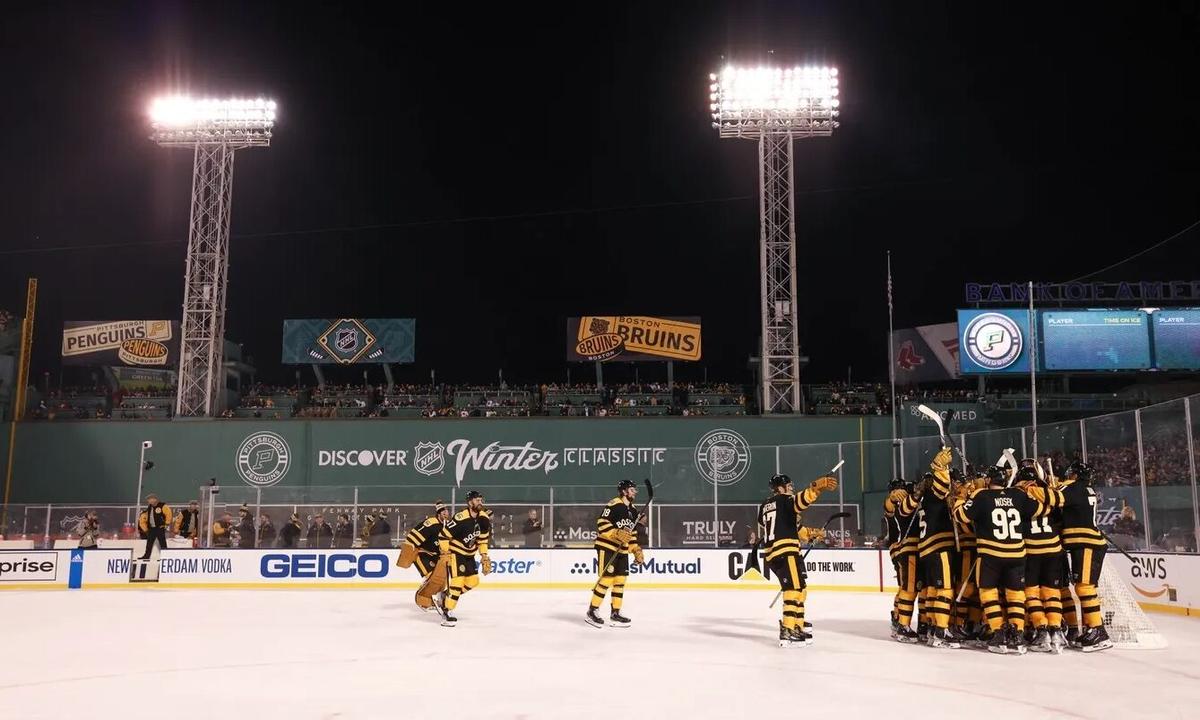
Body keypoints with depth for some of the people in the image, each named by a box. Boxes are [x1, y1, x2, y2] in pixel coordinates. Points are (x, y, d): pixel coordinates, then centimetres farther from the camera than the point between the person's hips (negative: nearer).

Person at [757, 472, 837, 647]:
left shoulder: (764, 507, 23)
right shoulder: (784, 500, 0)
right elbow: (800, 500, -23)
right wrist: (817, 487, -39)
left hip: (772, 554, 9)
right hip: (786, 551, -9)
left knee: (799, 590, 18)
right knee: (795, 589, -13)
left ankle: (797, 628, 20)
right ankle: (787, 632, -21)